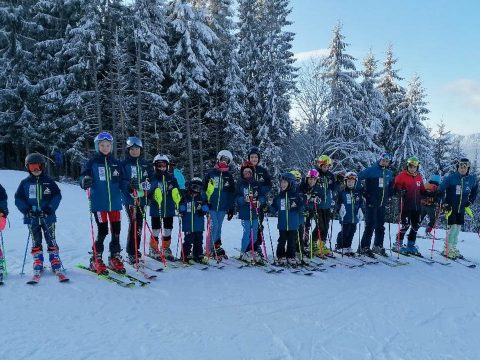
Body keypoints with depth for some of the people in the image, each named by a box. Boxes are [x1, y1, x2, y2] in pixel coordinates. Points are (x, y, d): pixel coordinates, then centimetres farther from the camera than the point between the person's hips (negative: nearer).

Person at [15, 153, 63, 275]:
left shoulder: (48, 181, 2)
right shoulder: (25, 183, 4)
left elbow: (57, 195, 0)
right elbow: (18, 199, 4)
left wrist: (50, 208, -14)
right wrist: (26, 210, -11)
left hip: (47, 217, -1)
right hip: (32, 218, 1)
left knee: (51, 241, 3)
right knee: (36, 242, 9)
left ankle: (56, 263, 8)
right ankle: (38, 264, 17)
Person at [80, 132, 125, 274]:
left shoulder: (115, 163, 11)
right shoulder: (92, 162, 2)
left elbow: (121, 182, 13)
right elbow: (83, 179, -4)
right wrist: (85, 181, -25)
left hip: (115, 202, 3)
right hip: (99, 203, -3)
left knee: (116, 230, 6)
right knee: (102, 231, -3)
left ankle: (115, 258, 20)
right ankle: (96, 260, 13)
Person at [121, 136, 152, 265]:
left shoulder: (145, 164, 13)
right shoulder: (124, 164, 0)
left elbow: (152, 179, 13)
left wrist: (147, 184, -6)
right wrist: (128, 185, -23)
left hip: (141, 198, 5)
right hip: (129, 198, -4)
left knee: (139, 223, 8)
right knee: (133, 223, -12)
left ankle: (136, 250, 21)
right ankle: (131, 253, -5)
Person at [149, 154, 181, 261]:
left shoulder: (172, 178, 7)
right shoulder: (152, 178, -4)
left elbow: (177, 193, 12)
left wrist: (179, 204, 7)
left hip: (169, 209, 4)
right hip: (156, 209, -3)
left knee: (168, 230, 12)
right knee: (156, 230, 5)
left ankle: (166, 249, 27)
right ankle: (154, 249, 20)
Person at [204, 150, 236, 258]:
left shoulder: (229, 176, 10)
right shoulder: (211, 173, 3)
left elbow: (232, 193, 11)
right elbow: (204, 188, 3)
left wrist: (231, 208, 8)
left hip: (222, 207, 2)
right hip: (211, 206, -2)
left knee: (218, 227, 8)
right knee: (214, 226, -7)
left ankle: (216, 247, 19)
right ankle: (211, 249, 3)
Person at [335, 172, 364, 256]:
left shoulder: (358, 191, 8)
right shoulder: (342, 192, -4)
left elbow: (361, 202, 17)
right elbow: (338, 203, -3)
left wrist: (360, 210, 6)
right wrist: (340, 209, -18)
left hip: (354, 217, 4)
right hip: (345, 217, -4)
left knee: (352, 232, 10)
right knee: (344, 232, -2)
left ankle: (348, 247, 24)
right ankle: (339, 247, 16)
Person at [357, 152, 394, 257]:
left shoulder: (389, 173, 11)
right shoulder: (371, 170, -8)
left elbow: (391, 186, 26)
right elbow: (358, 177, -11)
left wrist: (389, 196, 14)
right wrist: (363, 193, -11)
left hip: (382, 204, 6)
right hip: (371, 203, -6)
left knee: (380, 226, 12)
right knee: (370, 226, -6)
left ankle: (378, 246, 25)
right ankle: (364, 247, 2)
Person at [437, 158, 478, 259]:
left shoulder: (471, 179, 0)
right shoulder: (450, 178, -14)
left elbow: (474, 191, 19)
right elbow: (440, 191, -10)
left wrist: (469, 203, 12)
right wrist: (444, 205, -14)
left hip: (461, 209, 5)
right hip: (450, 208, -5)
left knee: (458, 228, 9)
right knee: (452, 227, -10)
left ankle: (453, 248, 21)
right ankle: (447, 249, -1)